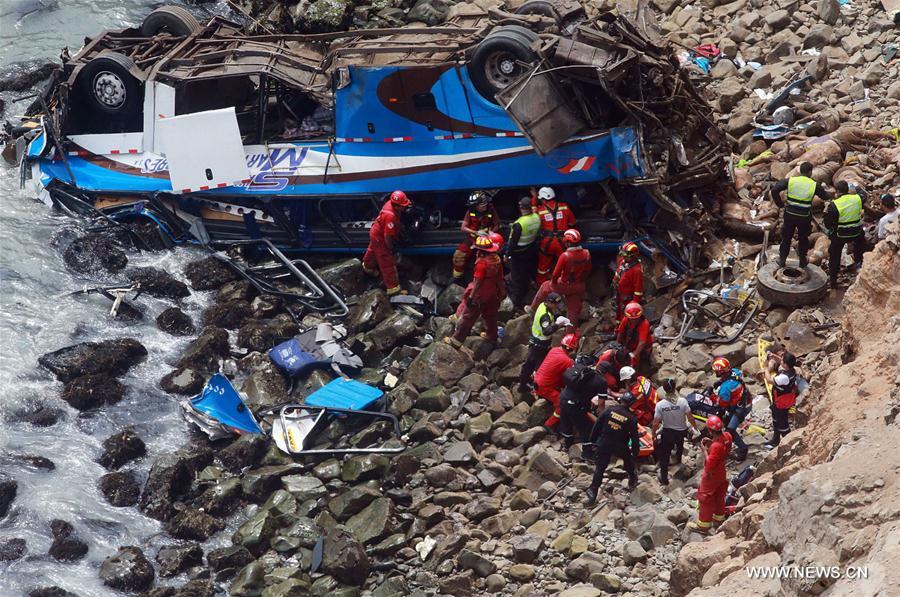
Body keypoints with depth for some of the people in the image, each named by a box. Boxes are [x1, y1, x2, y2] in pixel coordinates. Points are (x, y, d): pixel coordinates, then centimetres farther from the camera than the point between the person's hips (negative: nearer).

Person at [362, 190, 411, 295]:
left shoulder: (390, 203, -17)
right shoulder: (391, 216, -42)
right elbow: (387, 236, -32)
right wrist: (390, 248, -18)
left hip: (375, 232, 9)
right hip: (380, 238, -9)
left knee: (373, 250, 37)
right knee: (388, 263, 0)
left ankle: (368, 266, 66)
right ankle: (393, 288, 9)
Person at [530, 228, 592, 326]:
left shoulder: (565, 256, -27)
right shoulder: (586, 254, -11)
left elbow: (556, 273, -19)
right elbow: (588, 271, 4)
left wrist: (553, 282, 1)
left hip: (565, 285, -4)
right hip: (579, 287, 4)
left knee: (545, 286, 23)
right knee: (574, 310, 17)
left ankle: (533, 309, 36)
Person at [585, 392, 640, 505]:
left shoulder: (608, 411, -9)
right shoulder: (631, 418, -12)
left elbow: (596, 426, -4)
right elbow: (634, 437, -6)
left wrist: (593, 441, 8)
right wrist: (636, 452, 7)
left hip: (603, 445, 1)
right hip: (620, 447, -1)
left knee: (600, 468, 11)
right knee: (628, 461, 30)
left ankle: (593, 492, 10)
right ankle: (632, 480, 47)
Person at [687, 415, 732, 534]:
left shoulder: (716, 446, -38)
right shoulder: (727, 436, -14)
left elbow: (710, 465, -32)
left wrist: (704, 450, -24)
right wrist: (711, 443, -6)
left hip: (711, 476, -8)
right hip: (721, 473, 8)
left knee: (706, 499, 9)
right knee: (719, 497, 27)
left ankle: (703, 525, 22)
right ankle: (719, 518, 47)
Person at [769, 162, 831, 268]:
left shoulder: (790, 181, -7)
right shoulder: (814, 185, -8)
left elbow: (774, 190, -14)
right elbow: (825, 197, 7)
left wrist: (780, 203, -2)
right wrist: (832, 195, 30)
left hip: (789, 215, 1)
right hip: (804, 218, -1)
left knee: (786, 237, 18)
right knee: (803, 238, 20)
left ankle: (782, 260, 26)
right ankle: (802, 260, 31)